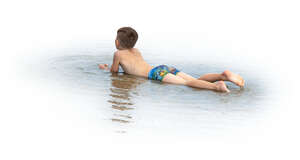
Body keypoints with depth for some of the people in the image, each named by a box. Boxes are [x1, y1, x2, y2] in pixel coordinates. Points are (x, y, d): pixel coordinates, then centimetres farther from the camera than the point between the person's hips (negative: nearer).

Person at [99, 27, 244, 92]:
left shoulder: (118, 54, 13)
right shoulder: (136, 51, 35)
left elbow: (114, 71, 23)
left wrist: (105, 68, 45)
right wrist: (108, 67, 60)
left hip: (156, 73, -7)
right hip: (165, 68, 7)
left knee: (187, 83, -30)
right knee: (197, 80, -4)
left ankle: (216, 86, -53)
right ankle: (224, 75, -27)